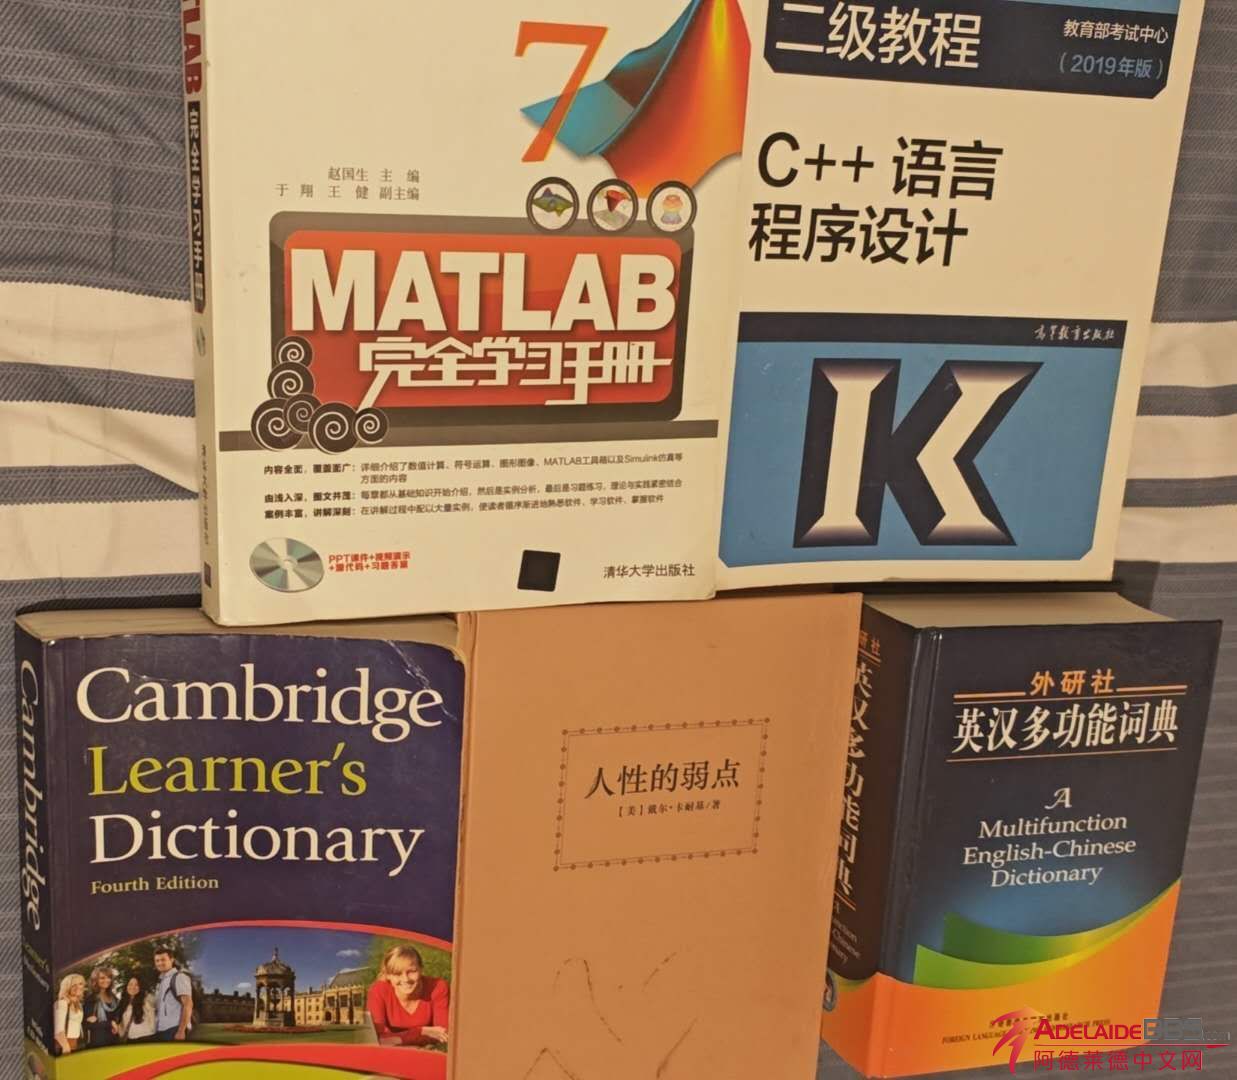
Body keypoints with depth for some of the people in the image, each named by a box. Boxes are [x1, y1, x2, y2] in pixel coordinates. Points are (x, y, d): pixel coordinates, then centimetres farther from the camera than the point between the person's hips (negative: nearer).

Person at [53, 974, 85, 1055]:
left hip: (76, 1043, 8)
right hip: (64, 1043, -8)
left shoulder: (78, 1004, 13)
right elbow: (59, 1028, -21)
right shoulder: (62, 1003, -13)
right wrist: (66, 1046, -27)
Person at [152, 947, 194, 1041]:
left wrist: (181, 1030, -19)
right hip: (161, 1030, 8)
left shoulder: (179, 977, -3)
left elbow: (188, 1004, -12)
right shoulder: (160, 981, 22)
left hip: (174, 1029, -8)